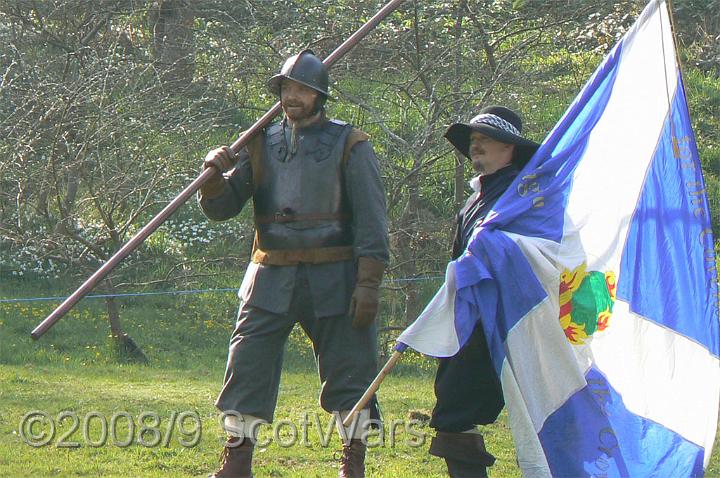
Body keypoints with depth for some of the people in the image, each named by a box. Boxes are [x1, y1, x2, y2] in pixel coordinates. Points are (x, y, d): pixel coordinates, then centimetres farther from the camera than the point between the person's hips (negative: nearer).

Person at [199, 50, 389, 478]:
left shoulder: (349, 144, 1)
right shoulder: (261, 144, 11)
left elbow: (371, 219, -4)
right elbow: (221, 209, 9)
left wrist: (368, 282, -13)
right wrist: (215, 177, -13)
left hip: (333, 279, -3)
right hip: (272, 277, 3)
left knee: (349, 371, 1)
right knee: (247, 367, -2)